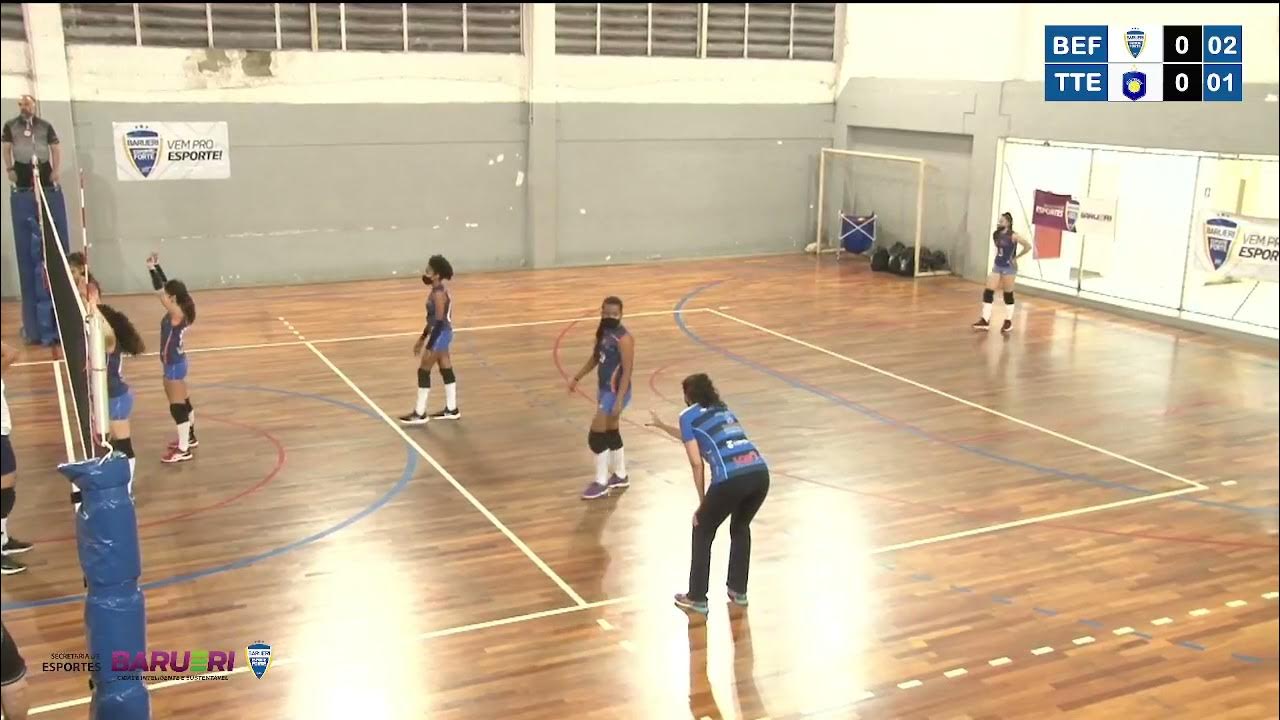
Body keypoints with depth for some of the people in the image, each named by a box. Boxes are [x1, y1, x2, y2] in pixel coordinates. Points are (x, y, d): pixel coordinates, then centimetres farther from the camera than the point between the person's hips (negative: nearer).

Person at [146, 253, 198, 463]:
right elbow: (165, 286, 9)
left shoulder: (177, 313, -23)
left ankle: (183, 450, 2)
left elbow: (159, 292, -29)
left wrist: (151, 269, -28)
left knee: (177, 406, -4)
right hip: (177, 362, 10)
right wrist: (156, 267, 5)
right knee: (183, 402, 22)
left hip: (174, 365, -10)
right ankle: (189, 438, 38)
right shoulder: (179, 310, 1)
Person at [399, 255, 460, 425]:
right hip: (442, 334, 10)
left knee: (423, 371, -3)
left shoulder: (438, 294, -21)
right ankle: (451, 409, 25)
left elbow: (439, 322, -24)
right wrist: (422, 337, 23)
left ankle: (420, 414, 5)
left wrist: (429, 347, -24)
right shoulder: (439, 290, 10)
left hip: (440, 335, -10)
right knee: (446, 370, 16)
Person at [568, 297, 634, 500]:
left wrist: (619, 400, -27)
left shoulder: (624, 339, -22)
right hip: (603, 388, 9)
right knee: (611, 432, 18)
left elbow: (627, 371, -23)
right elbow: (595, 358, 18)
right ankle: (620, 476, 32)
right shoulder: (602, 331, 4)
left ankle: (601, 483, 7)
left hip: (615, 392, -9)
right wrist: (577, 378, 22)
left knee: (596, 435, -5)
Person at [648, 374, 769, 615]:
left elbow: (697, 462, 5)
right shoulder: (723, 410, 30)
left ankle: (697, 599, 22)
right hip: (760, 473, 6)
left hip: (731, 479, -6)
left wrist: (702, 502, 14)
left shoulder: (689, 415, 11)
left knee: (702, 532, 17)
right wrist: (662, 426, 60)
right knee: (740, 528, 31)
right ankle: (738, 591, 36)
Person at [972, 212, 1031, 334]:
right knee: (988, 292, -2)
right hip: (997, 266, 6)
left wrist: (1016, 257, -10)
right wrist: (997, 257, 12)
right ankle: (985, 321, 1)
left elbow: (1028, 246, -15)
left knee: (1008, 294, 4)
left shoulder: (1013, 236, -15)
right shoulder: (996, 235, 4)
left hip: (1009, 267, -6)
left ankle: (1008, 322, 16)